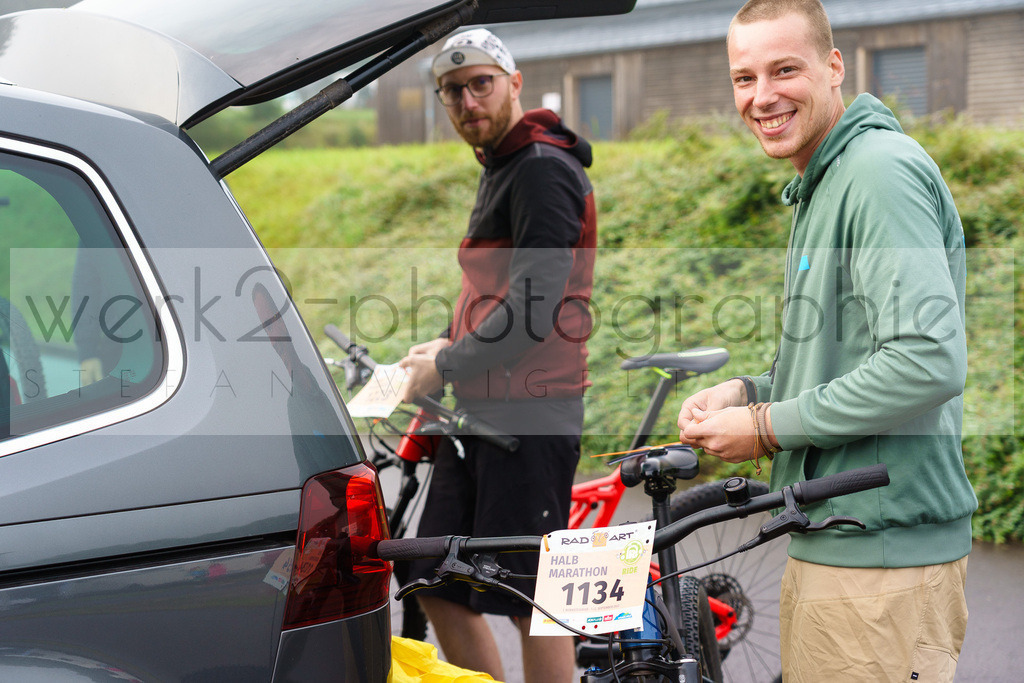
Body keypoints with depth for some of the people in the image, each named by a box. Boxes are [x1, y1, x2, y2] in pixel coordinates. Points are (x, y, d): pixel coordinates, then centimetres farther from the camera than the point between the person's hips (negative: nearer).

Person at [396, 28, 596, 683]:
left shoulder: (544, 168, -13)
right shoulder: (501, 169, 19)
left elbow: (535, 308, -21)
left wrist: (446, 369, -12)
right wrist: (449, 345, 10)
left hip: (528, 414, -10)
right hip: (482, 409, 10)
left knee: (533, 602, -4)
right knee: (440, 589, 12)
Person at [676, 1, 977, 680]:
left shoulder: (882, 170, -16)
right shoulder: (824, 185, 18)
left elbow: (929, 362, -26)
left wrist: (767, 426, -17)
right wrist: (746, 392, 6)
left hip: (882, 553, -10)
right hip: (829, 540, 10)